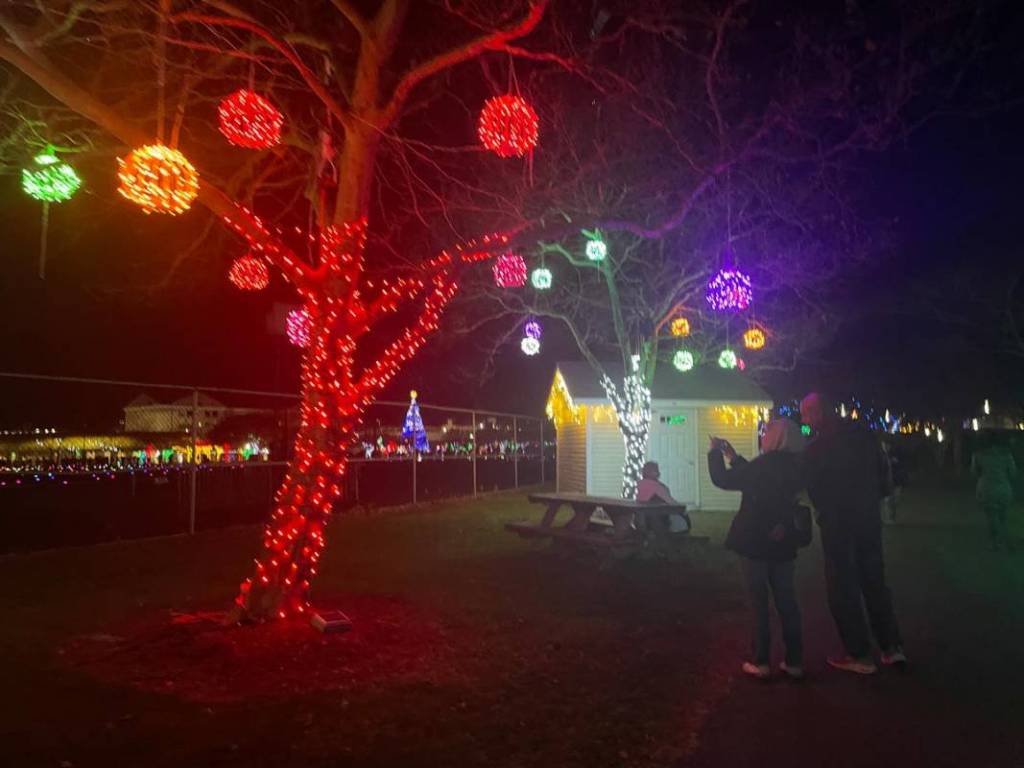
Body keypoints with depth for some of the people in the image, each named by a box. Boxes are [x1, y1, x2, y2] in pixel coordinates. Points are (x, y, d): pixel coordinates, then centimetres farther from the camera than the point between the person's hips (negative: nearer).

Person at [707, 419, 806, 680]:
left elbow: (722, 480, -10)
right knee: (787, 602, 12)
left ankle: (761, 662, 7)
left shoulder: (764, 465, -17)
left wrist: (715, 452, 4)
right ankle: (794, 661, 15)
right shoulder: (795, 468, 3)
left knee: (759, 603, 3)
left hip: (755, 543, -5)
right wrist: (734, 458, 20)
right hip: (783, 544, 6)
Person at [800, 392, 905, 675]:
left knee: (844, 589, 4)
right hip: (870, 519, 6)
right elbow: (883, 471, 8)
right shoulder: (863, 434, 2)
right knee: (875, 582, 18)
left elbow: (814, 490, -7)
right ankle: (892, 647, 22)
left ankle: (860, 655, 10)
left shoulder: (817, 448, -16)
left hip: (838, 524, -6)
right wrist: (872, 500, 16)